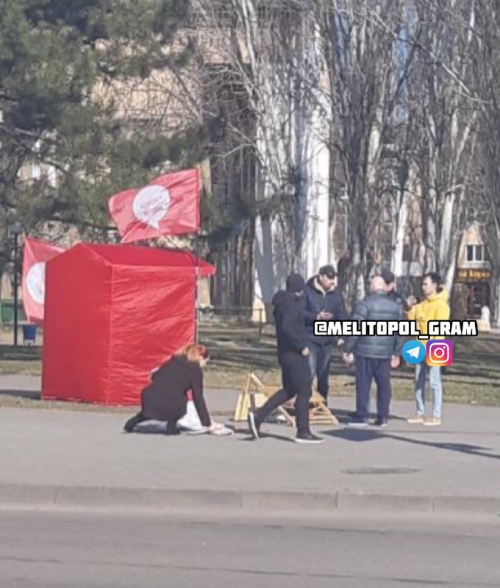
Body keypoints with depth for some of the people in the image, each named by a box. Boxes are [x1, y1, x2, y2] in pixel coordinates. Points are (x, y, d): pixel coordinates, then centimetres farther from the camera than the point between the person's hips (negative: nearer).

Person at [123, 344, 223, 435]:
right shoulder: (196, 371, 6)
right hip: (170, 407, -4)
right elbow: (198, 399, 4)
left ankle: (133, 421, 23)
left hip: (149, 399, 4)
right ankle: (171, 426, 9)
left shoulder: (174, 360, 20)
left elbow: (154, 376, 20)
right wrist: (208, 424, 9)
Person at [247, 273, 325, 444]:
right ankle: (303, 432, 2)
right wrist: (301, 346, -21)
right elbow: (287, 327, -28)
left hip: (285, 352, 10)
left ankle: (258, 416, 12)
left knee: (289, 390, 17)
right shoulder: (291, 304, -17)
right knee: (304, 392, -2)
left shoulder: (282, 303, 13)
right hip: (295, 354, -10)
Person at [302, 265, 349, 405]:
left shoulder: (336, 294, 7)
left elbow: (342, 316, 7)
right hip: (310, 338, -5)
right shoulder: (308, 291, -7)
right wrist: (317, 317, -24)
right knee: (309, 372, -14)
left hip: (328, 340, 5)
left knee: (323, 375, 11)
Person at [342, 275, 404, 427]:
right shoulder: (395, 306, 10)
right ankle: (383, 417, 10)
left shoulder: (365, 304, -7)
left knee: (363, 384, 0)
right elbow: (399, 332, 13)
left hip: (366, 351, -4)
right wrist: (397, 354, 19)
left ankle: (362, 416, 0)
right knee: (384, 384, 9)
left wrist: (348, 350, -3)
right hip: (386, 352, 4)